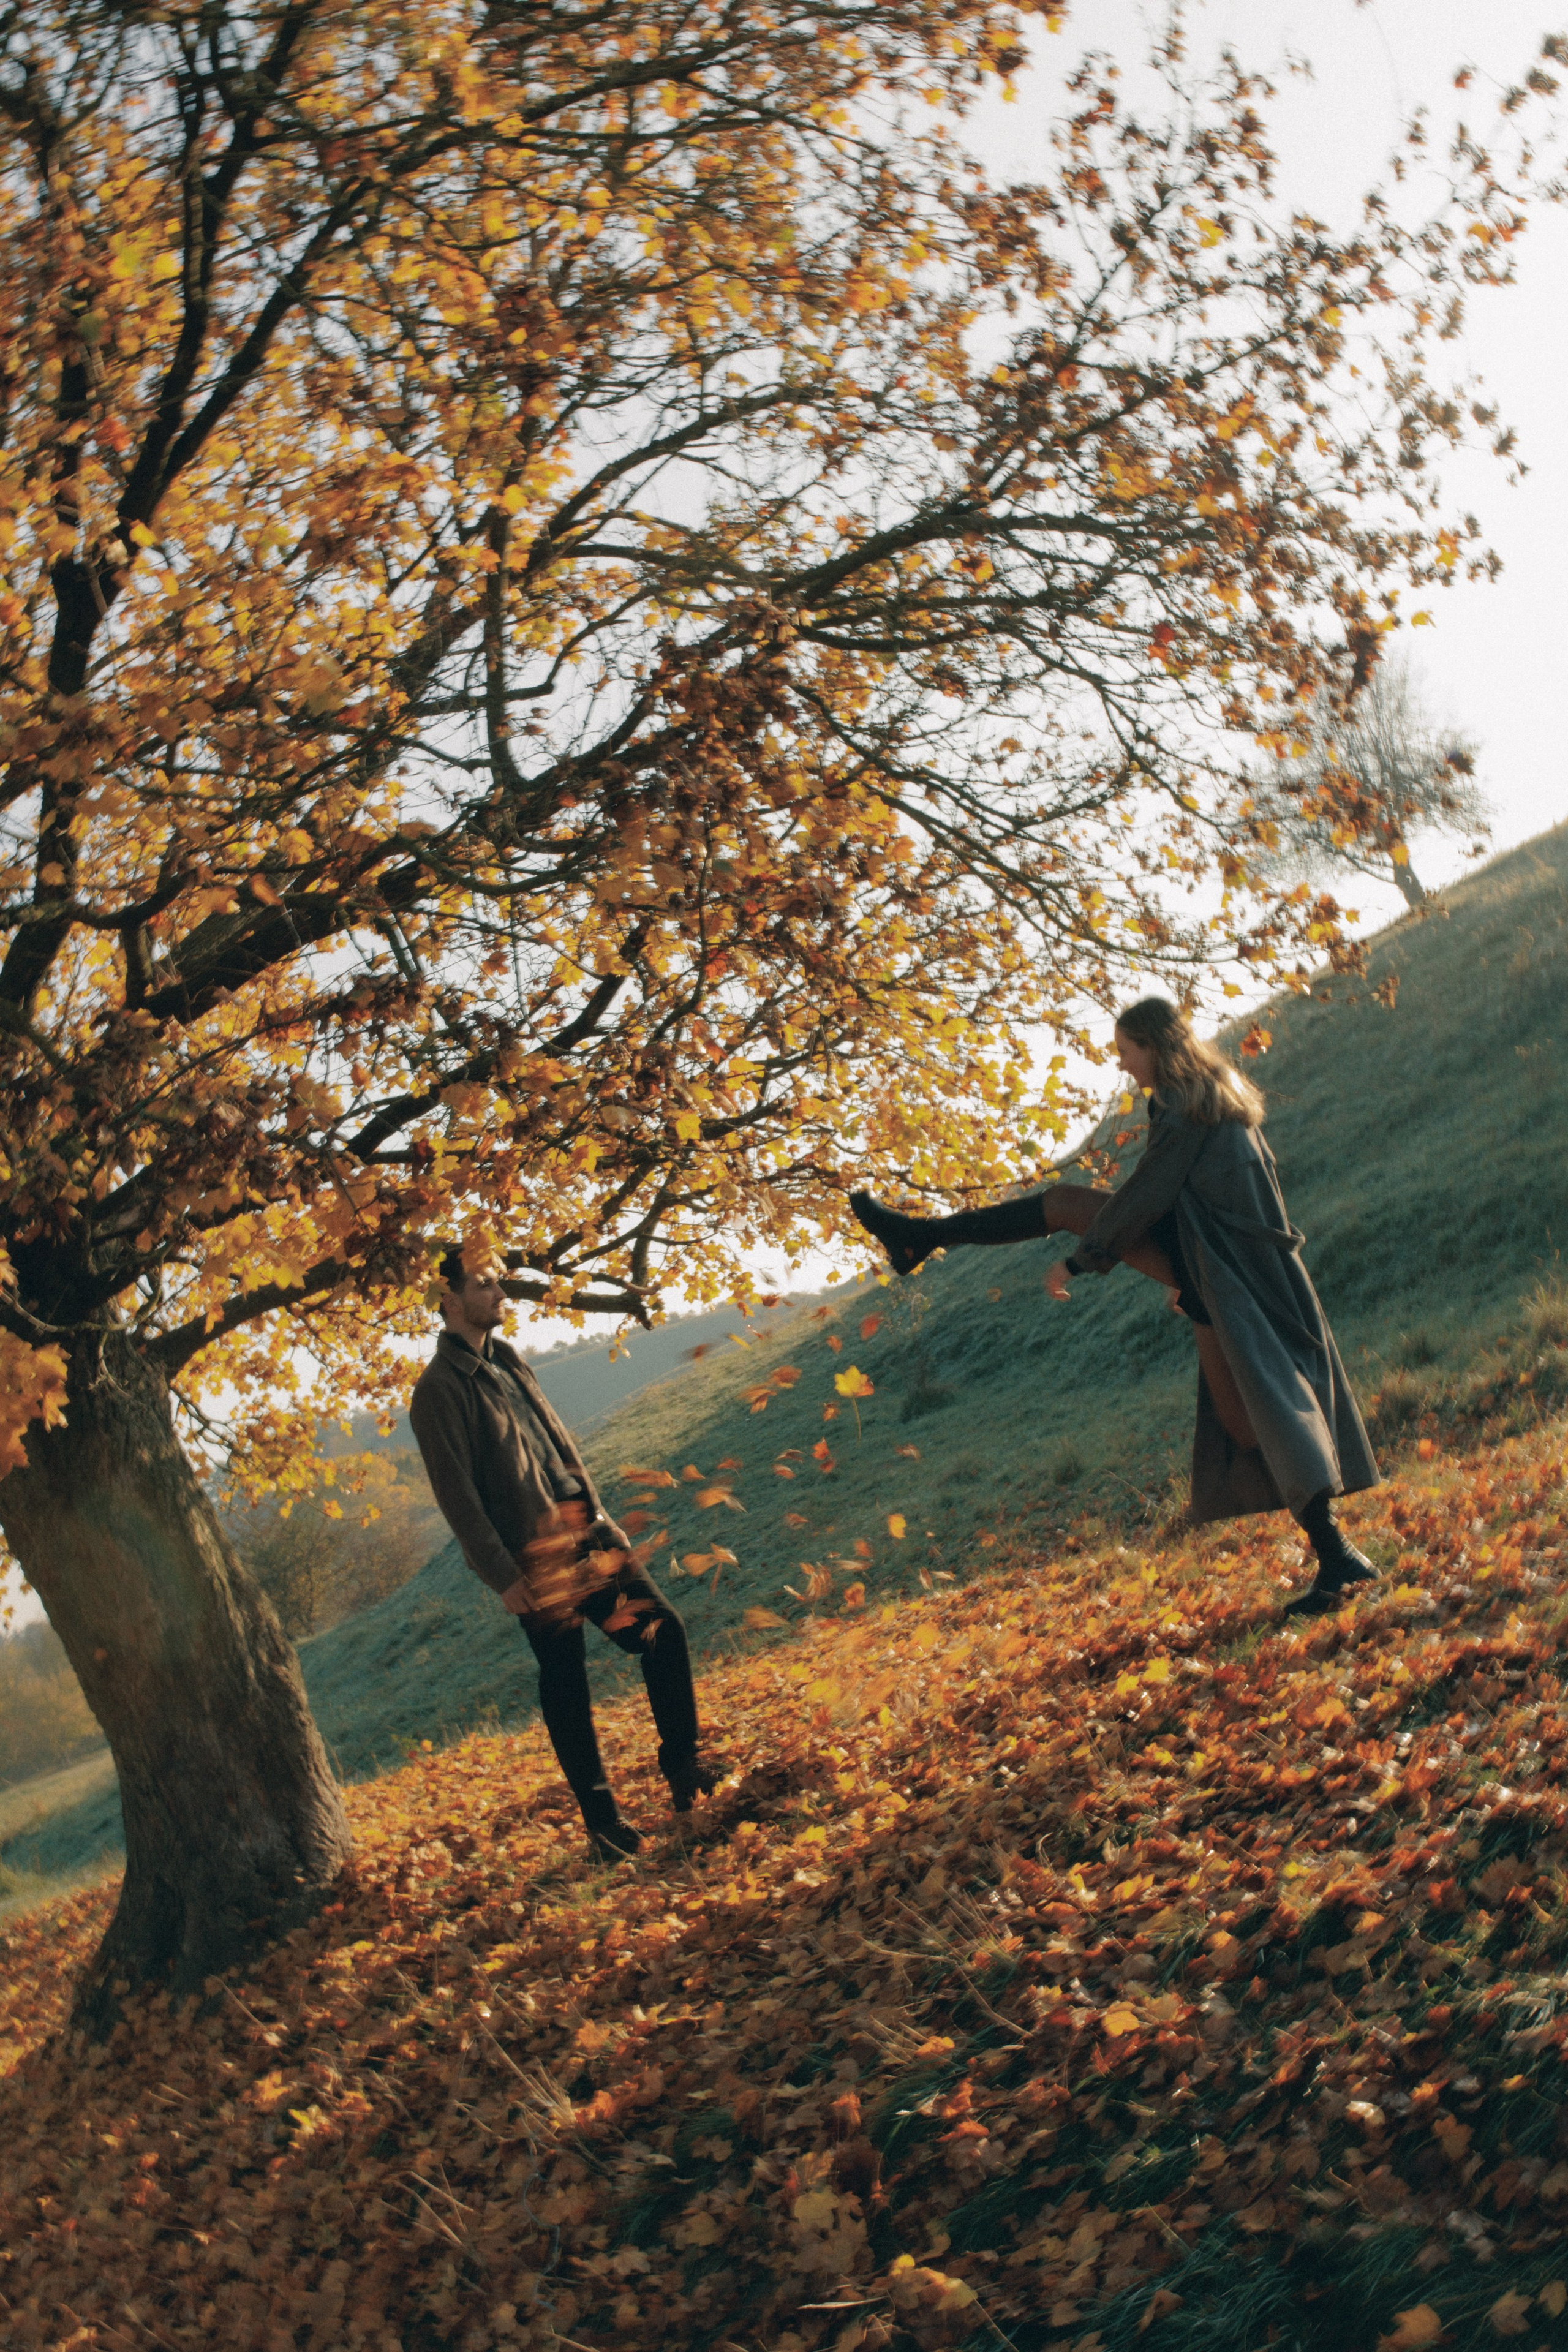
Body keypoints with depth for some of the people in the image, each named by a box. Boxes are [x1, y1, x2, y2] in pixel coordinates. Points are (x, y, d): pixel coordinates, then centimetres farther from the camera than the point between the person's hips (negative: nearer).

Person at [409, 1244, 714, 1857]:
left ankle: (683, 1768, 17)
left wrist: (601, 1518, 16)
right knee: (565, 1683, 1)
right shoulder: (439, 1388, -12)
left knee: (662, 1629, 4)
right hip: (533, 1557, -8)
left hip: (582, 1532, 8)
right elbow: (455, 1492, -15)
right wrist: (502, 1575, -17)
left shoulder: (506, 1360, 13)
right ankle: (600, 1818, 13)